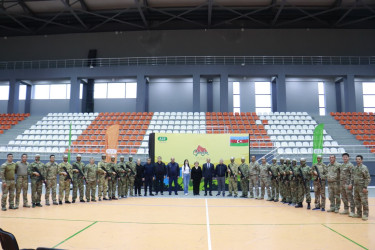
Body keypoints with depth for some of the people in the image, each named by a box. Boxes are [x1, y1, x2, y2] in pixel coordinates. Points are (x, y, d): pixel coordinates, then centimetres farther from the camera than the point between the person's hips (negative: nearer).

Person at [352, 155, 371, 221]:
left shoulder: (364, 168, -11)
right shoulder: (354, 168, 12)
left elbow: (368, 178, -12)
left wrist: (365, 187, -16)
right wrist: (351, 184, 12)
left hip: (362, 187, -7)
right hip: (356, 187, 7)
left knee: (364, 201, -3)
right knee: (357, 201, 12)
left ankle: (365, 215, 5)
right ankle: (359, 213, 22)